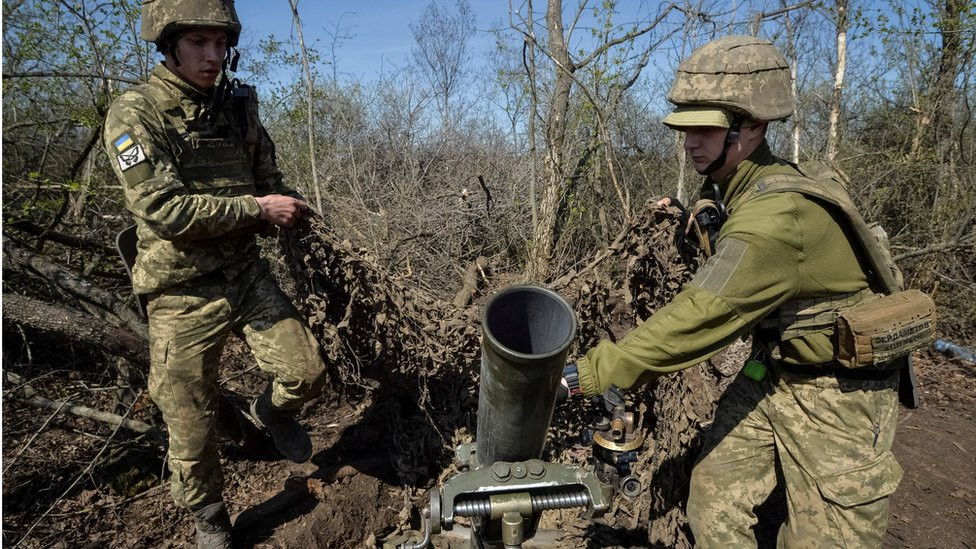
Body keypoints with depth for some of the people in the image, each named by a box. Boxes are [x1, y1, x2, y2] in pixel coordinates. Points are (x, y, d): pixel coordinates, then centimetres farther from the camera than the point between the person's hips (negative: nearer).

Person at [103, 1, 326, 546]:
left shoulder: (239, 105, 5)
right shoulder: (135, 114, -12)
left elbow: (269, 179, 14)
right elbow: (165, 210, -21)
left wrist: (288, 204, -9)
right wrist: (258, 209, -20)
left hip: (246, 272, 5)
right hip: (184, 293, -4)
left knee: (306, 371, 0)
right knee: (192, 424, 7)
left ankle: (272, 411, 36)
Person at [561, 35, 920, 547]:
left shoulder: (780, 214, -31)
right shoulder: (728, 188, -3)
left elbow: (700, 318, -36)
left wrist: (587, 374, -34)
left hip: (837, 386, -8)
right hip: (770, 369, 8)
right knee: (714, 494, 11)